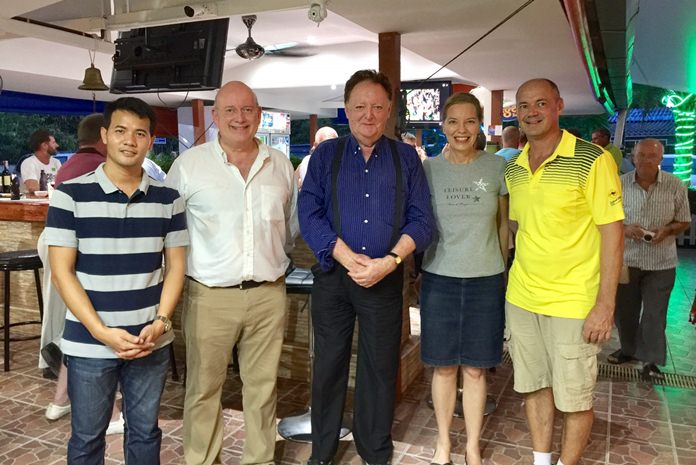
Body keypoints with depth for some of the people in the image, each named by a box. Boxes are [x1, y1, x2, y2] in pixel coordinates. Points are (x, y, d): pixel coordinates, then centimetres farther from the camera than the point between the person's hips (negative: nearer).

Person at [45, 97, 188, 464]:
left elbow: (176, 265, 5)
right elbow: (62, 272, -7)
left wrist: (160, 323, -8)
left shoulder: (168, 199, 2)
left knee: (145, 432, 17)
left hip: (151, 342, 2)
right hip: (89, 344, -2)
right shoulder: (70, 195, -6)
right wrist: (101, 332, -15)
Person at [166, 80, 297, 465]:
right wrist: (200, 262, 4)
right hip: (209, 295, -2)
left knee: (262, 386, 14)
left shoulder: (280, 164, 7)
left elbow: (292, 223, 18)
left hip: (269, 293, 3)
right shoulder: (189, 163, -3)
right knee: (204, 387, 9)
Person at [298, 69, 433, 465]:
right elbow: (309, 213, -5)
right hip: (333, 277, 0)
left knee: (380, 368, 10)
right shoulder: (326, 155, 6)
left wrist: (389, 261, -16)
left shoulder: (406, 157, 6)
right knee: (329, 365, 11)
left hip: (386, 280, 0)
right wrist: (349, 258, -16)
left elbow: (422, 220, -1)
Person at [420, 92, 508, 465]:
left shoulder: (497, 166, 0)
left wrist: (501, 269, 11)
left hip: (485, 280, 0)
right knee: (444, 366, 9)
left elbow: (502, 223, 9)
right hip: (439, 278, 0)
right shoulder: (428, 169, 0)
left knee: (475, 369, 8)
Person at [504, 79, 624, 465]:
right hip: (521, 298, 5)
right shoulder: (513, 168, 6)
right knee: (533, 386, 16)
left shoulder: (592, 160, -11)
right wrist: (509, 282, 11)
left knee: (574, 398, 7)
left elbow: (612, 233, -12)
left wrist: (605, 305, -15)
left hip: (573, 302, -5)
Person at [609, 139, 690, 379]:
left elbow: (684, 221, 3)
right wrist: (624, 228, -18)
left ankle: (651, 360, 19)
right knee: (624, 308, 13)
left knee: (655, 312, 5)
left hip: (661, 262, -1)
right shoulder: (619, 184, -5)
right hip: (625, 258, 1)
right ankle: (628, 348, 34)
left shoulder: (676, 186, -6)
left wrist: (667, 230, -18)